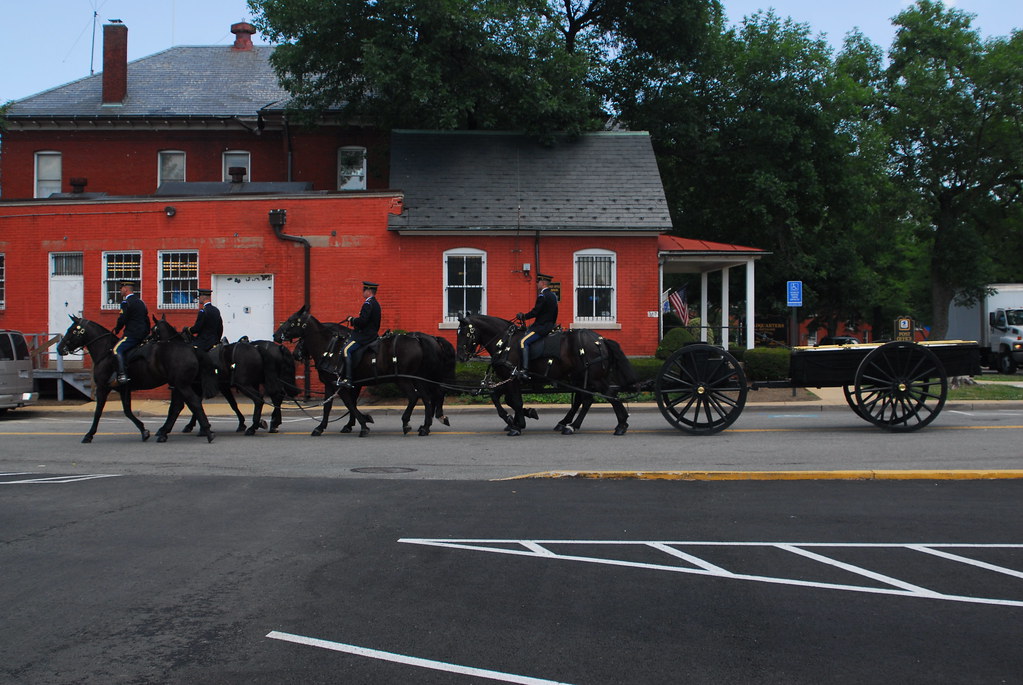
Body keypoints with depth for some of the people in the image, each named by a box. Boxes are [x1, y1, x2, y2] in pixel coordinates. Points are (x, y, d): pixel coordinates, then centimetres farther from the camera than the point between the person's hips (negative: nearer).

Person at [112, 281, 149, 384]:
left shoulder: (126, 302, -8)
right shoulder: (140, 301, 19)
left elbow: (122, 319, -13)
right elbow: (147, 318, 22)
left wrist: (116, 330, 3)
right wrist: (147, 333, 27)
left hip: (132, 333, -9)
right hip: (143, 334, 9)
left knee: (117, 349, -15)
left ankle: (122, 375, -28)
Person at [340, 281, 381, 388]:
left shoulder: (368, 303, -15)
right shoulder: (376, 304, 17)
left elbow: (363, 320, -26)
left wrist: (352, 320, -8)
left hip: (364, 335, -11)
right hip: (373, 334, 11)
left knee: (346, 350, -20)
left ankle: (348, 379, -30)